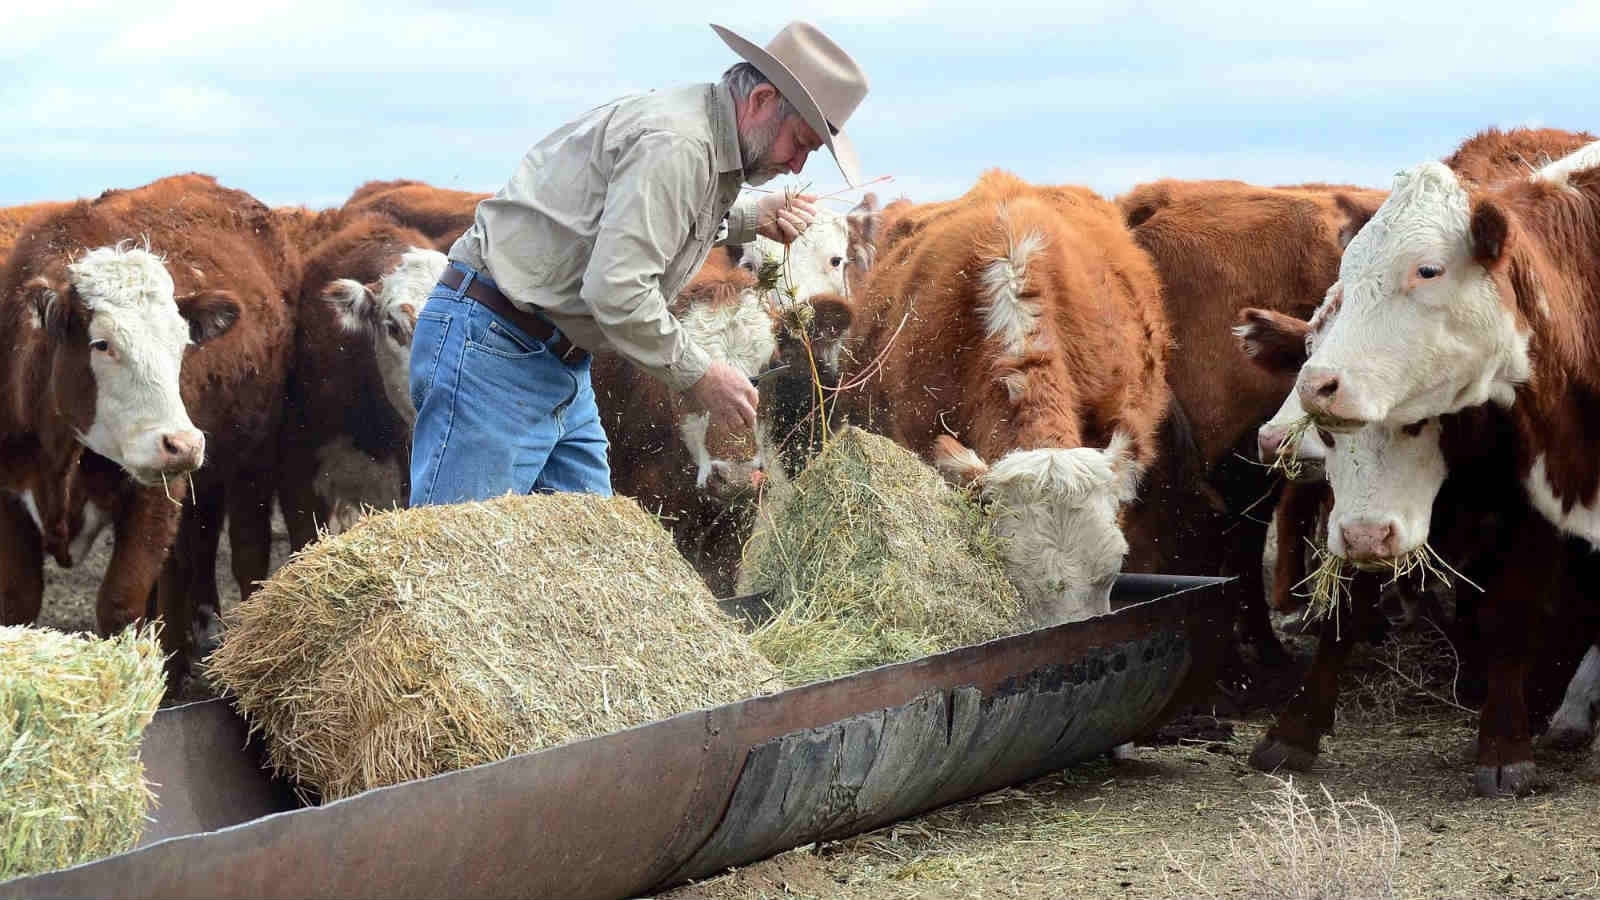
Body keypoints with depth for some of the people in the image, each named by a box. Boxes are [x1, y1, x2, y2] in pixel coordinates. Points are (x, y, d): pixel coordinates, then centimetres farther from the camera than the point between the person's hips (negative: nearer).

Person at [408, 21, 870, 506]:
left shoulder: (706, 136, 11)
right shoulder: (674, 143, -20)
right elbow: (617, 290, -27)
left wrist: (754, 217, 15)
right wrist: (699, 375, -17)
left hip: (561, 367, 10)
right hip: (493, 355, -10)